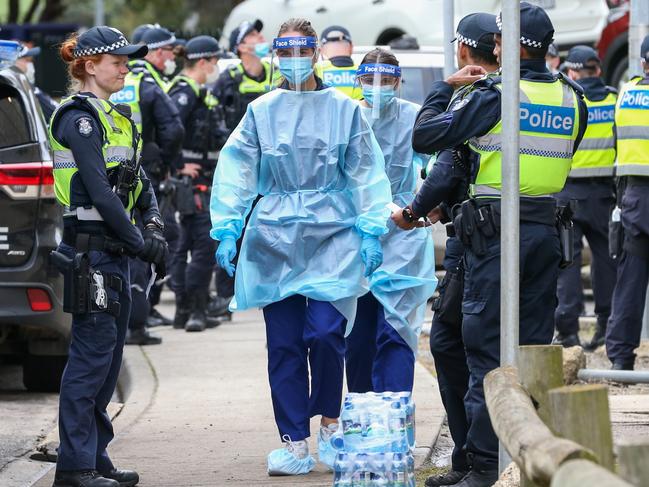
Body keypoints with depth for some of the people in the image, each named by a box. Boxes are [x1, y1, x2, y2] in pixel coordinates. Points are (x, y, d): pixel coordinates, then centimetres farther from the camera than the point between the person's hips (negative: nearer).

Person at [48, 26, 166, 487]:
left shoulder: (115, 117, 17)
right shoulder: (79, 117, -12)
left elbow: (138, 181, 17)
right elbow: (98, 191, -18)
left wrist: (153, 226, 0)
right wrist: (139, 242, -15)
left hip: (114, 251, 9)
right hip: (89, 249, -9)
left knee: (108, 357, 11)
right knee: (92, 354, -8)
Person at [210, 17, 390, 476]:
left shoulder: (344, 109, 5)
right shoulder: (261, 112, 7)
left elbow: (366, 174, 6)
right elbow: (235, 172, 6)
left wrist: (371, 231, -1)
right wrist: (227, 230, -2)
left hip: (333, 236, -2)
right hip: (275, 240, 2)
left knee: (325, 332, -15)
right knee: (284, 343, 0)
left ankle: (329, 421, 9)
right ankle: (296, 444, 5)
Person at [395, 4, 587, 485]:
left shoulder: (495, 96, -13)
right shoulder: (571, 98, 5)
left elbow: (425, 136, -11)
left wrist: (445, 87, 4)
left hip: (495, 231, -6)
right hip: (547, 226, 6)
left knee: (487, 348, -2)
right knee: (535, 346, 11)